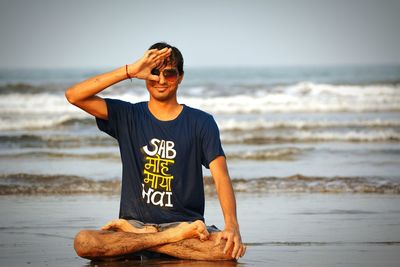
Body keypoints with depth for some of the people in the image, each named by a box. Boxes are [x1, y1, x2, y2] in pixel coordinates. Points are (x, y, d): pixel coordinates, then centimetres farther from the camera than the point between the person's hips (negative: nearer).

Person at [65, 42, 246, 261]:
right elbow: (74, 95, -5)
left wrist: (232, 226, -24)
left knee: (230, 247, -33)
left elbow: (221, 178, -6)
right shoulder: (128, 116, 8)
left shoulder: (201, 122, 5)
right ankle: (174, 237, -18)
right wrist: (129, 71, -12)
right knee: (83, 242, -30)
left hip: (185, 223, 0)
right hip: (136, 220, 0)